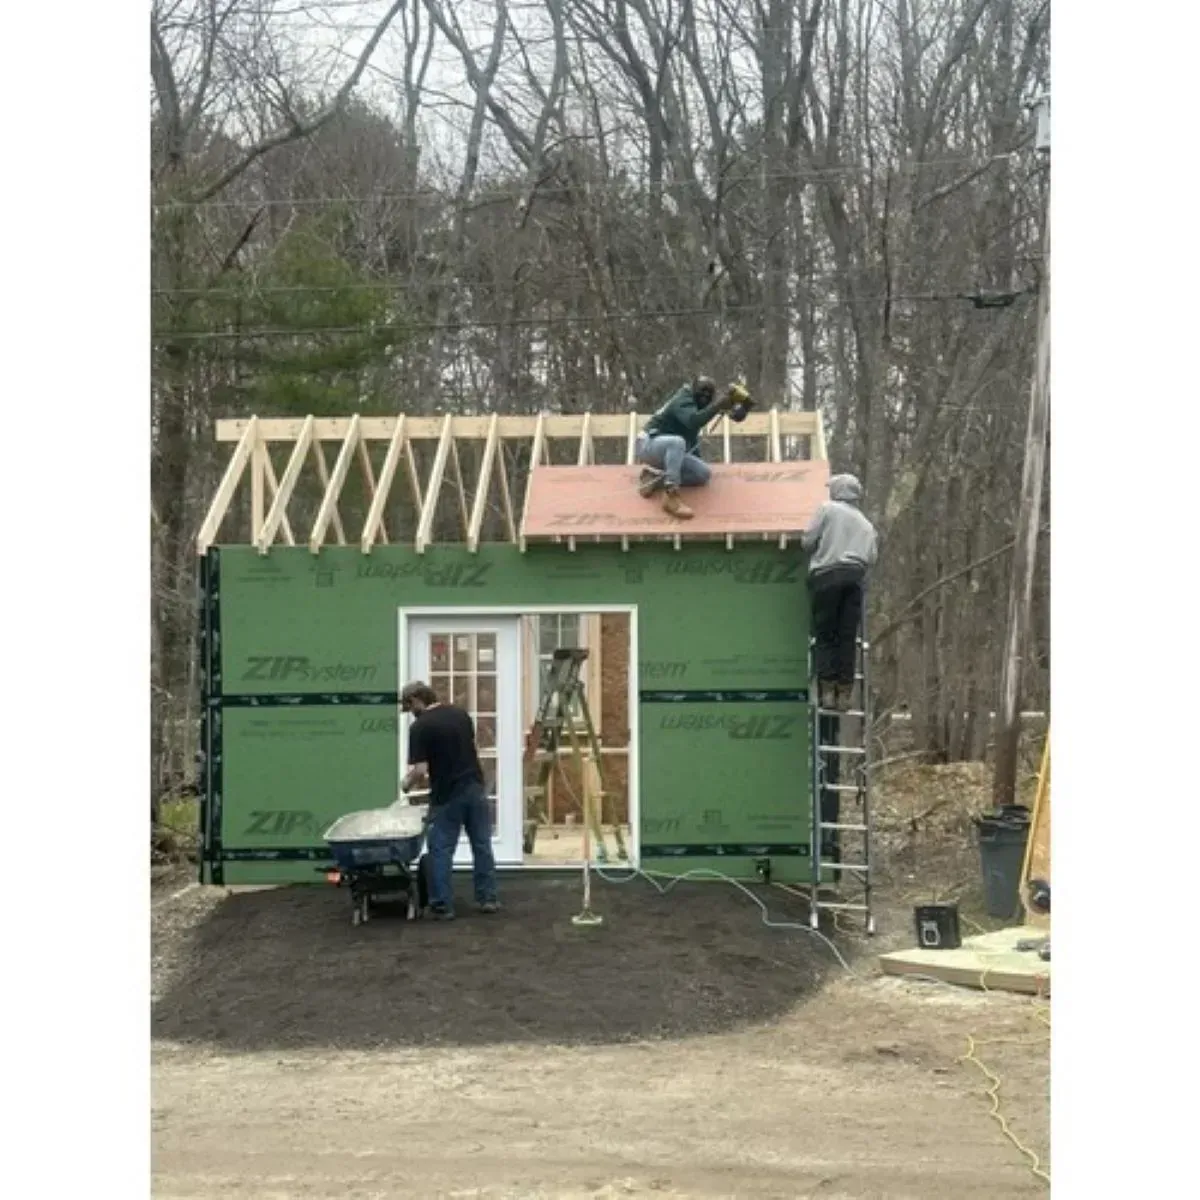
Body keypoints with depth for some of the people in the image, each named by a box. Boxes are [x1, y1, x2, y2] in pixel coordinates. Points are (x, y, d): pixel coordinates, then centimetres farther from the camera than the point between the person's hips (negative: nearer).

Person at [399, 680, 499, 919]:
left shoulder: (420, 726, -12)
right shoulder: (461, 713, 8)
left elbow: (420, 770, -17)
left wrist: (408, 783, 5)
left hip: (447, 795, -6)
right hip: (475, 787, 6)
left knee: (441, 850, 4)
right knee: (482, 845, 13)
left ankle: (442, 906, 5)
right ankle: (487, 898, 18)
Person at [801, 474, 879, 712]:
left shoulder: (827, 509, 8)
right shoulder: (866, 525, 22)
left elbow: (807, 541, 3)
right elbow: (871, 557, 12)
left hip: (827, 574, -4)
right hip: (855, 577, 4)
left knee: (825, 634, 2)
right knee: (848, 637, 4)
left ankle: (827, 689, -4)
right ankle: (844, 692, 1)